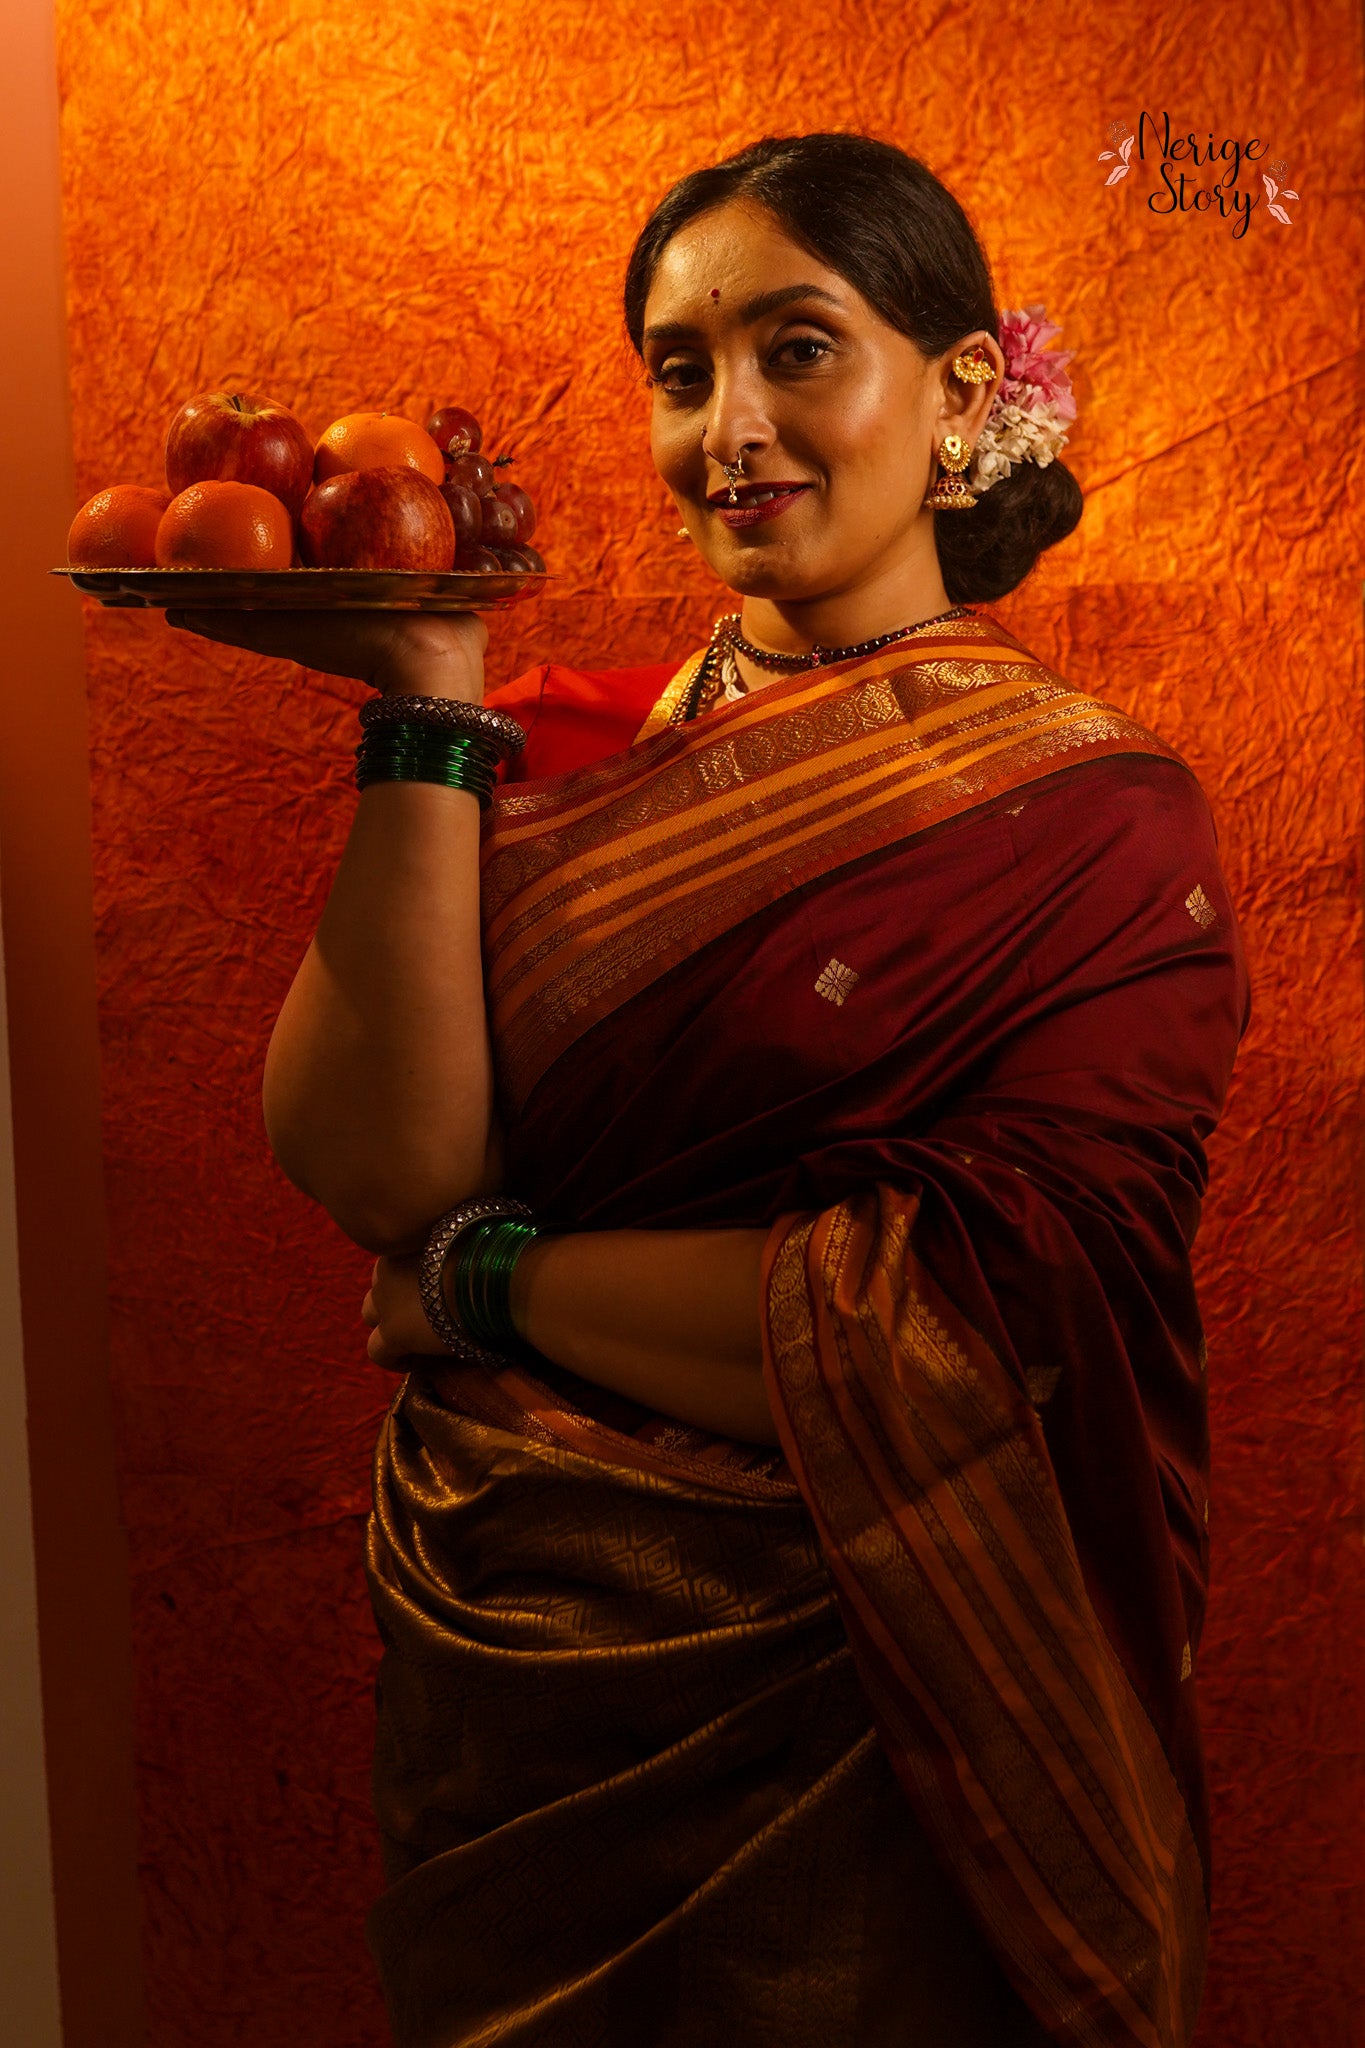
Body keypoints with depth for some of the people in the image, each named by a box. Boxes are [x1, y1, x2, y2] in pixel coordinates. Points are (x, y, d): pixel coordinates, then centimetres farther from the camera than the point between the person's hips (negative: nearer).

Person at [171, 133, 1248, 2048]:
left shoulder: (1094, 817, -12)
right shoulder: (572, 751, -2)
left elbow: (958, 1332, -21)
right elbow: (373, 1162, -15)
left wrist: (491, 1276, -14)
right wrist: (431, 704, -19)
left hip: (832, 1716, -3)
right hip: (495, 1664, 3)